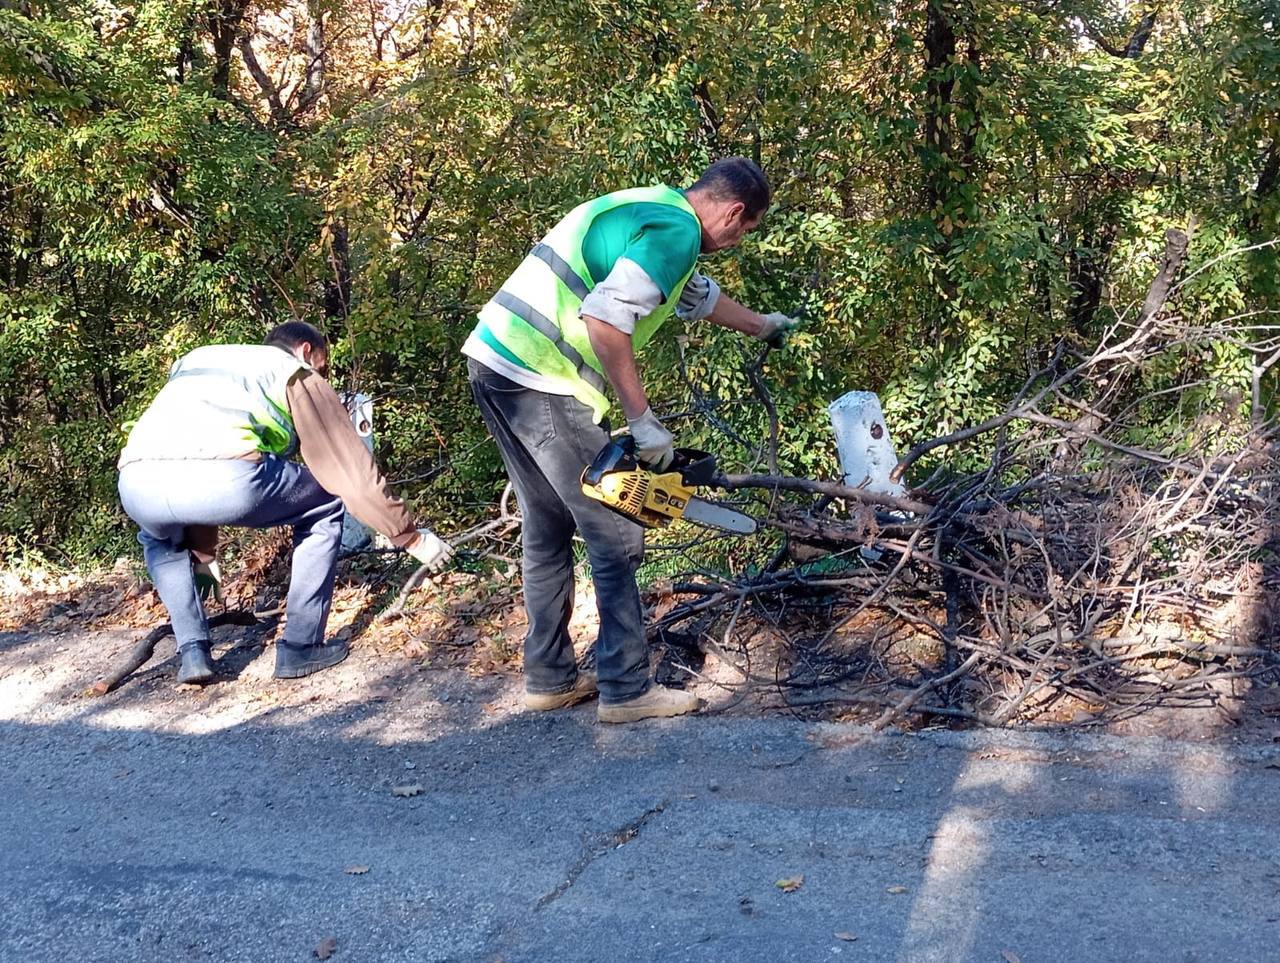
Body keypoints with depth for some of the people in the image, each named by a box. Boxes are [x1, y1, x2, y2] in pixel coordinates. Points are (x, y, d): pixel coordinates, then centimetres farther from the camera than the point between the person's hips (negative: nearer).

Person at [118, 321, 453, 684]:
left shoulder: (196, 359, 41)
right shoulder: (297, 374, 25)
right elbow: (353, 468, 23)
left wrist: (202, 552, 58)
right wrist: (411, 536, 33)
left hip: (137, 484, 5)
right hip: (224, 478, -5)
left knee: (158, 537, 41)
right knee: (326, 505, 23)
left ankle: (193, 652, 25)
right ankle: (300, 648, 21)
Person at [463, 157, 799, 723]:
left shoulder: (651, 211, 22)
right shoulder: (676, 232, -9)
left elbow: (697, 296, 41)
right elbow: (605, 317, -23)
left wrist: (761, 327, 56)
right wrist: (643, 420, -16)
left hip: (495, 363, 10)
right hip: (543, 384, -10)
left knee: (548, 528, 18)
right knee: (616, 538, -1)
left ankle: (549, 677, 26)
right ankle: (627, 689, 5)